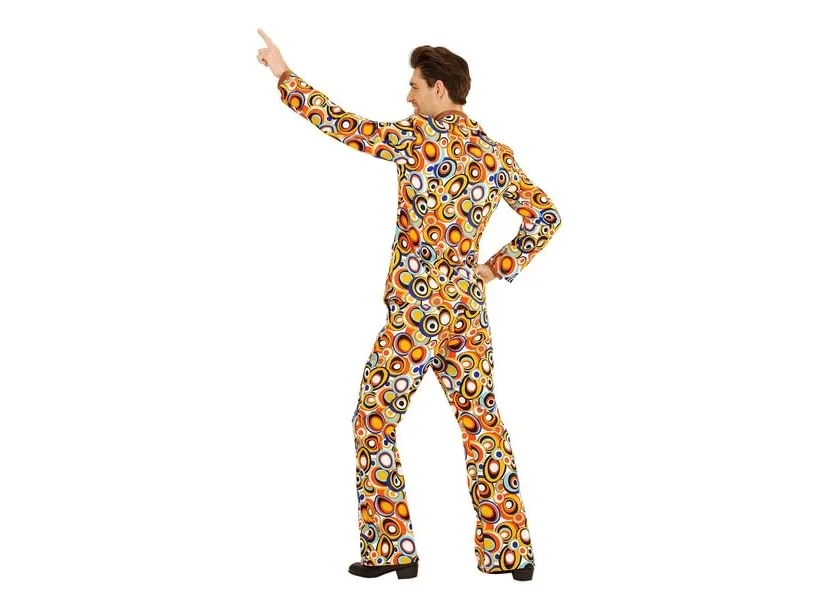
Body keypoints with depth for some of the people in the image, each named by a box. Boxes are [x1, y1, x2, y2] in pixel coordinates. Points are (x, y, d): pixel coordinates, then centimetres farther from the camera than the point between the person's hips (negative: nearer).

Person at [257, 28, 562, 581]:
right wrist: (498, 267, 9)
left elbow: (344, 126, -7)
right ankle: (512, 551, 15)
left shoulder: (419, 137, -10)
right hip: (469, 308, 6)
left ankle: (392, 550, 7)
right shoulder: (497, 155, 8)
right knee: (482, 423, 11)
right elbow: (546, 217, 8)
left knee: (375, 422, 6)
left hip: (417, 309, -6)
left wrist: (284, 74, 3)